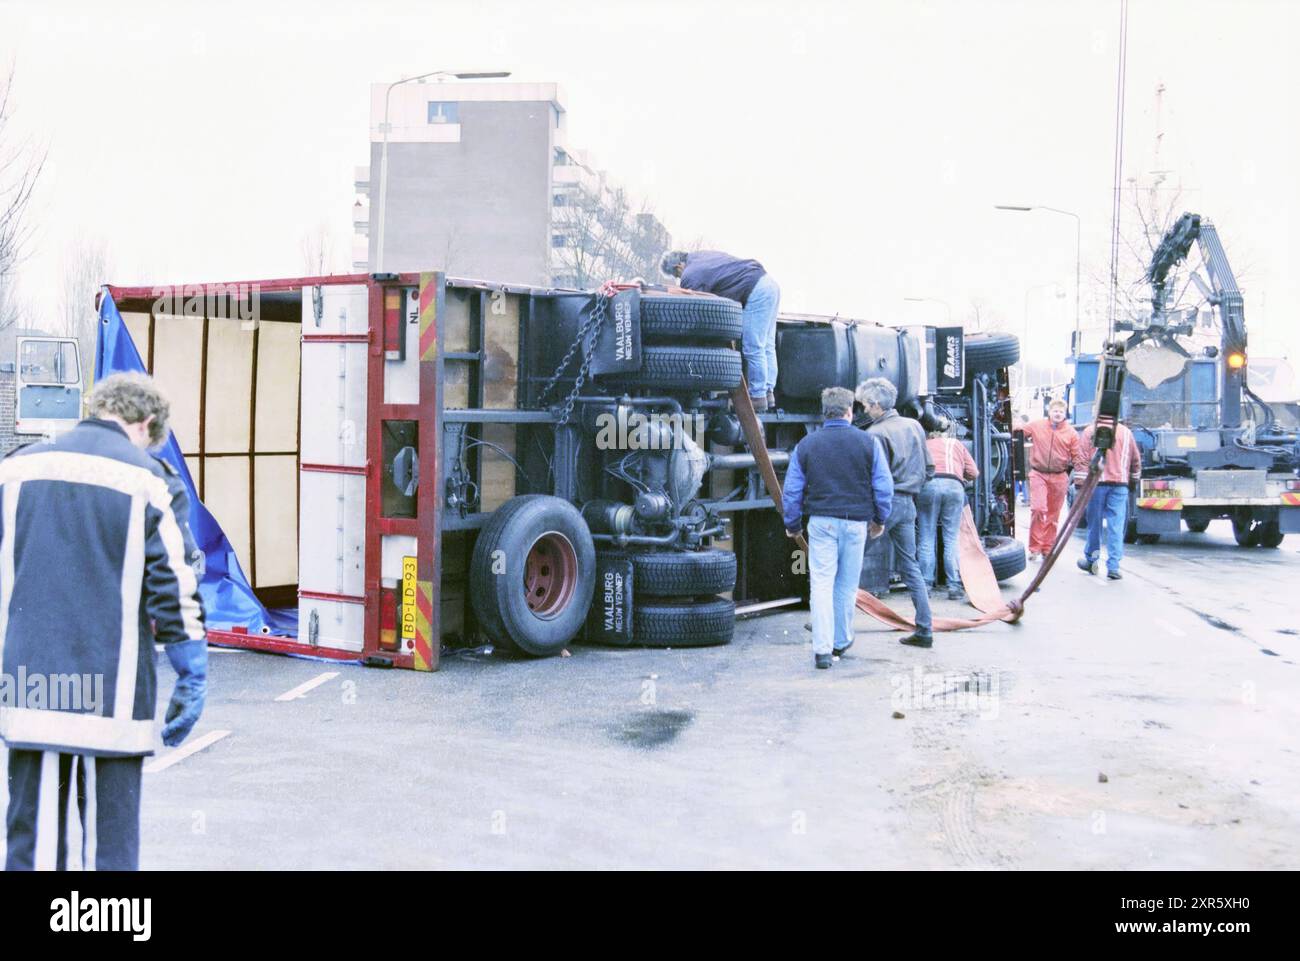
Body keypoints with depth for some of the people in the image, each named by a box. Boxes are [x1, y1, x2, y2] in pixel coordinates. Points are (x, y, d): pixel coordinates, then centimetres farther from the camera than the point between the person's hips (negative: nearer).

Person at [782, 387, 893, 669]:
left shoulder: (806, 445, 2)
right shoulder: (868, 443, 0)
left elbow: (791, 490, 3)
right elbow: (884, 487, 2)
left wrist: (792, 524, 15)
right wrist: (880, 520, 15)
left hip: (821, 521, 0)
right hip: (856, 522, 0)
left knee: (822, 584, 0)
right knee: (847, 585, 13)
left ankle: (822, 648, -6)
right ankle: (841, 641, 26)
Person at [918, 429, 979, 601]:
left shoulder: (924, 445, 28)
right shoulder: (956, 444, 29)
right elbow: (973, 473, 24)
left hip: (928, 485, 0)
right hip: (954, 485, 0)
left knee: (927, 539, 5)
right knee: (951, 540, 4)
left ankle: (926, 585, 4)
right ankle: (954, 587, 1)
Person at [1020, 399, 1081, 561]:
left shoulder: (1071, 433, 2)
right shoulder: (1036, 426, 1)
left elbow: (1076, 457, 3)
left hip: (1059, 477, 1)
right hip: (1038, 474, -1)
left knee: (1053, 515, 8)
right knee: (1038, 509, -14)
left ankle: (1047, 549, 19)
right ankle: (1035, 548, -5)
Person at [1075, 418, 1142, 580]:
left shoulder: (1090, 431, 0)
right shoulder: (1126, 433, 8)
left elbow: (1082, 458, -4)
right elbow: (1136, 460, 16)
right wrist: (1134, 480, 30)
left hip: (1096, 483, -1)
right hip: (1120, 485, 1)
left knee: (1094, 524, 11)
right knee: (1116, 527, 0)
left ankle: (1091, 560, 23)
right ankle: (1113, 566, -5)